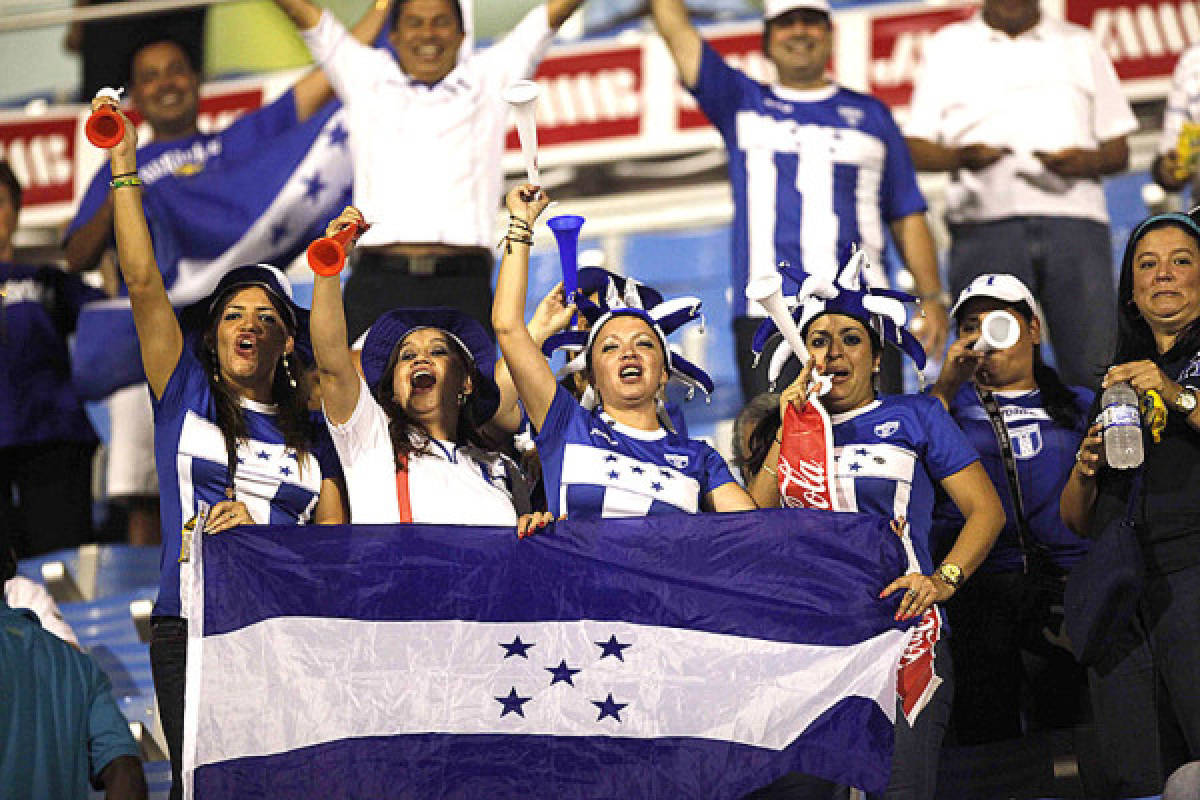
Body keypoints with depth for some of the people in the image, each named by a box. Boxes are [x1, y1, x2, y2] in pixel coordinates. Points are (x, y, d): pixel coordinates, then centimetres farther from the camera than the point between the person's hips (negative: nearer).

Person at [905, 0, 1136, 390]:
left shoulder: (1081, 46, 20)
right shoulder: (947, 47, 16)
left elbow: (1118, 149, 17)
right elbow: (916, 148, 9)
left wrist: (1086, 161, -6)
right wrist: (962, 156, -13)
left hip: (1074, 218, 1)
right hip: (985, 223, -1)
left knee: (1095, 367, -10)